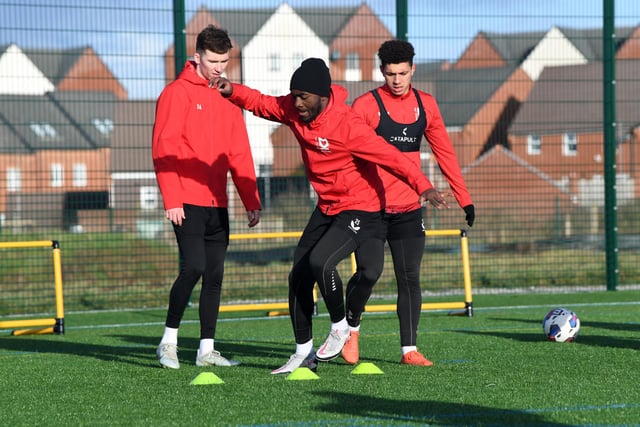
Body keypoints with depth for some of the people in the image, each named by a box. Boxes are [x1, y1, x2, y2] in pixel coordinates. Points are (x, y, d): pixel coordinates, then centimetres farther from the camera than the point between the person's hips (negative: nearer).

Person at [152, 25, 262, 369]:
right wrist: (171, 199, -17)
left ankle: (206, 350, 11)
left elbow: (239, 154, 17)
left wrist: (251, 200, 9)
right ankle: (169, 340, -3)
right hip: (187, 203, -6)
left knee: (215, 276, 6)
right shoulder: (177, 93, -5)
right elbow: (163, 149, -10)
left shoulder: (228, 98, 15)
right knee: (194, 267, -16)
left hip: (217, 204, 7)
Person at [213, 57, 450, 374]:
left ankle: (340, 327, 0)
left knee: (320, 262, -26)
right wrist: (232, 91, -8)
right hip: (326, 209, 8)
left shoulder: (347, 125, -27)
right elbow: (262, 104, 10)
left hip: (360, 211, -8)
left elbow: (391, 156, -31)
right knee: (299, 275, 5)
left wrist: (422, 185, -42)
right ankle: (304, 352, 18)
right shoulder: (295, 111, -5)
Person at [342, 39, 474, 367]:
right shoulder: (366, 105, -5)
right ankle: (351, 327, 18)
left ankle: (409, 349, 6)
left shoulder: (425, 105, 8)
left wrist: (464, 199, 12)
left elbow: (444, 153, 13)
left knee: (410, 278, 1)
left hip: (409, 209, 3)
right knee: (368, 274, -8)